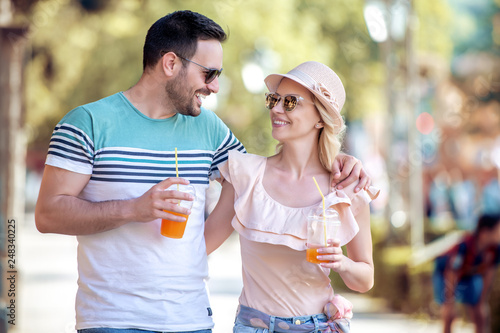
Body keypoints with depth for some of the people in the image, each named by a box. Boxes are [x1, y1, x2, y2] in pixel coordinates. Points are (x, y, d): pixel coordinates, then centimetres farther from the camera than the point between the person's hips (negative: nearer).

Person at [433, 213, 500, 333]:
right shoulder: (465, 246, -39)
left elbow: (488, 276, -11)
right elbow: (452, 275, -31)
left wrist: (483, 302, -5)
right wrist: (449, 304, -26)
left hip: (470, 274, 5)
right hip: (444, 272, -5)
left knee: (480, 317, 1)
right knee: (449, 316, -13)